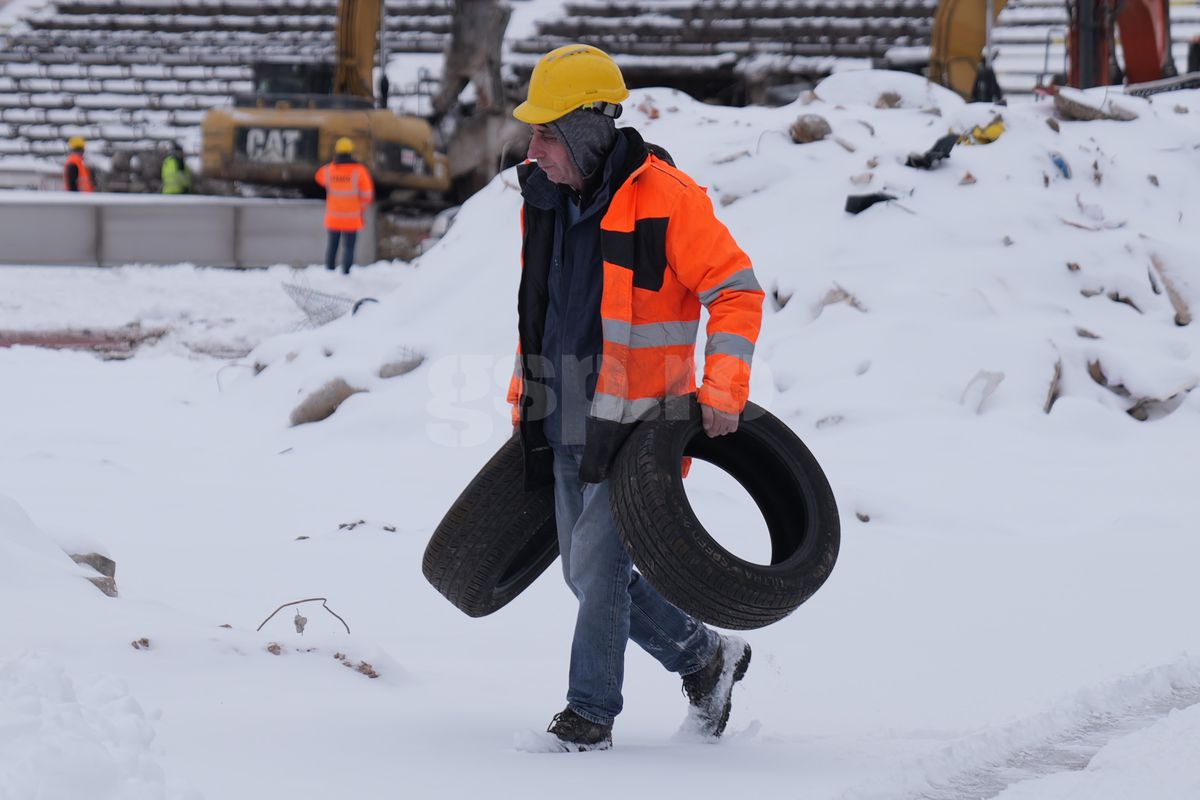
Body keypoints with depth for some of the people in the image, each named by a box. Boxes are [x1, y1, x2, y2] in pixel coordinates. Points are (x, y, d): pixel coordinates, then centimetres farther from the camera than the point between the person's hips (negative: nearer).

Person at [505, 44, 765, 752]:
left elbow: (738, 290, -13)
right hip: (569, 421, 8)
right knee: (589, 572, 11)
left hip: (637, 419, -8)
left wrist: (722, 393, -18)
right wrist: (524, 401, 22)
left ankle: (592, 714, 2)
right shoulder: (546, 198, 7)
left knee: (596, 562, -10)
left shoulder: (663, 196, -16)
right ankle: (706, 657, 29)